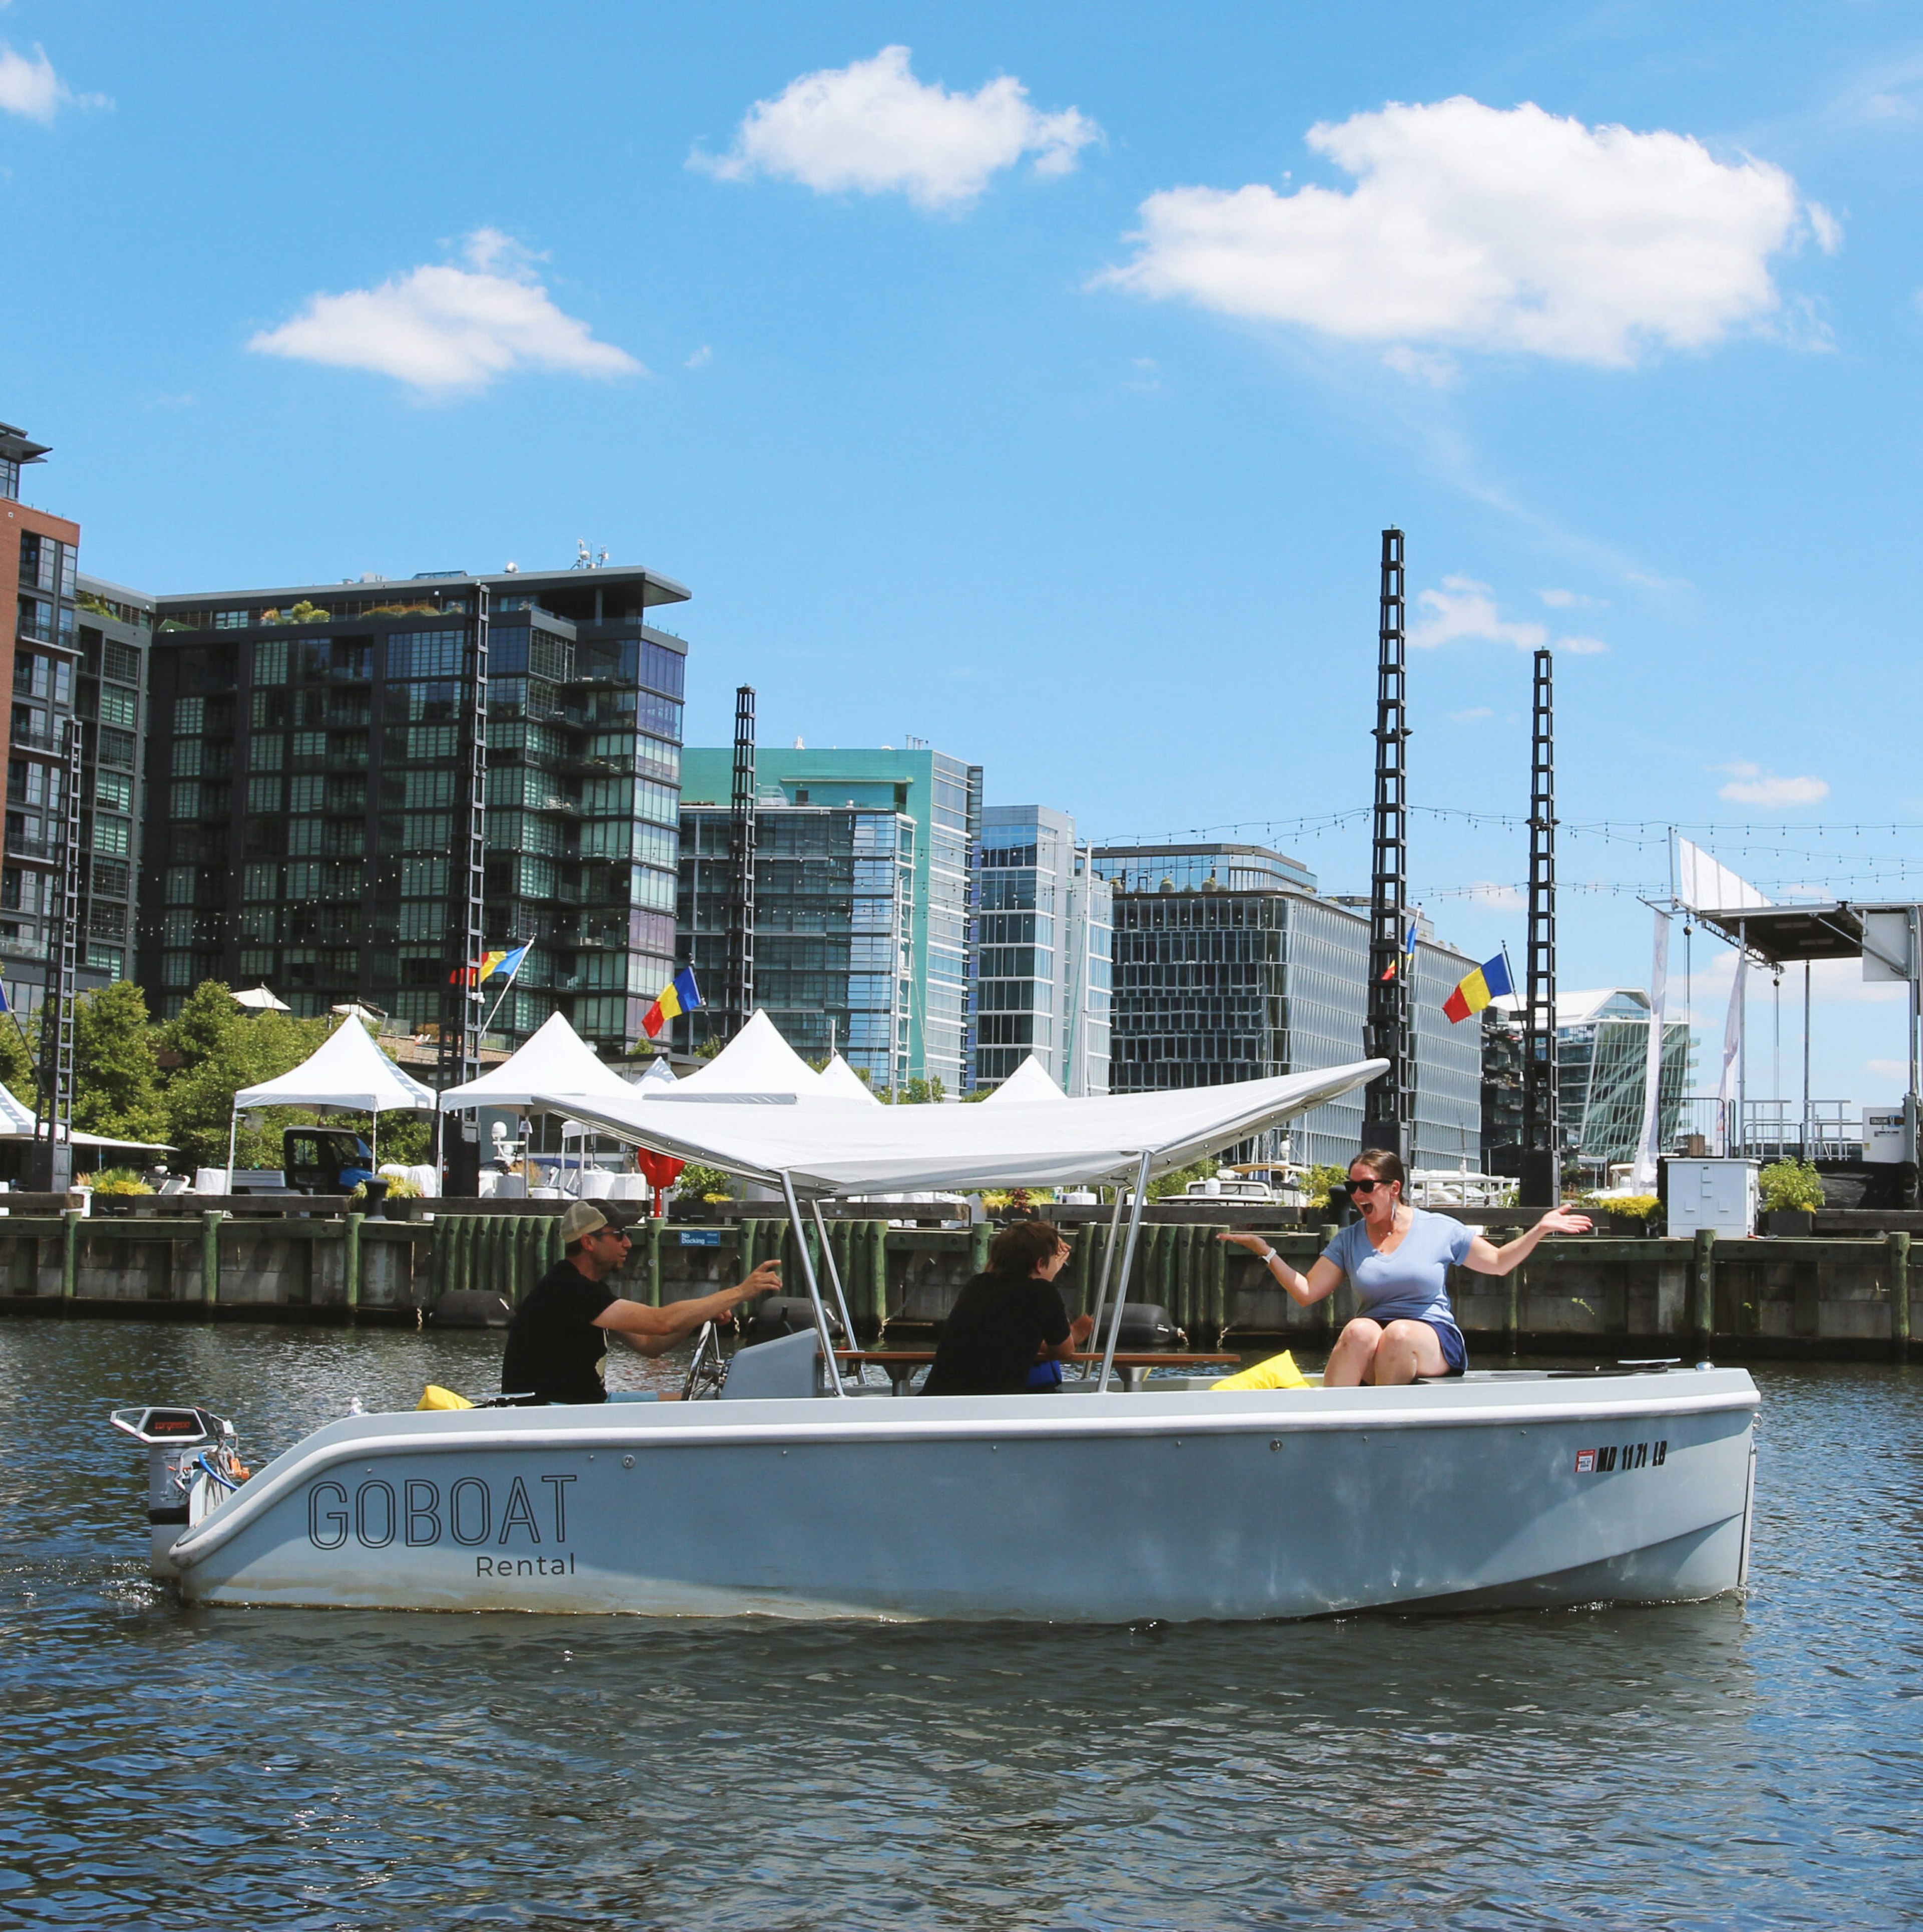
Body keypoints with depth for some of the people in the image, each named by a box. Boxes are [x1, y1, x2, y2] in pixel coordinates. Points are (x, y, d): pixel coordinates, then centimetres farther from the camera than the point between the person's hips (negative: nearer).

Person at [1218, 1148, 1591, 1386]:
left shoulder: (1440, 1229, 7)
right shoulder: (1348, 1241, 11)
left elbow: (1499, 1262, 13)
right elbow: (1306, 1293, 7)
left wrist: (1539, 1230, 1)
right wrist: (1266, 1252, 0)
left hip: (1434, 1342, -1)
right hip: (1370, 1349, 2)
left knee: (1399, 1335, -36)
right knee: (1361, 1331, -34)